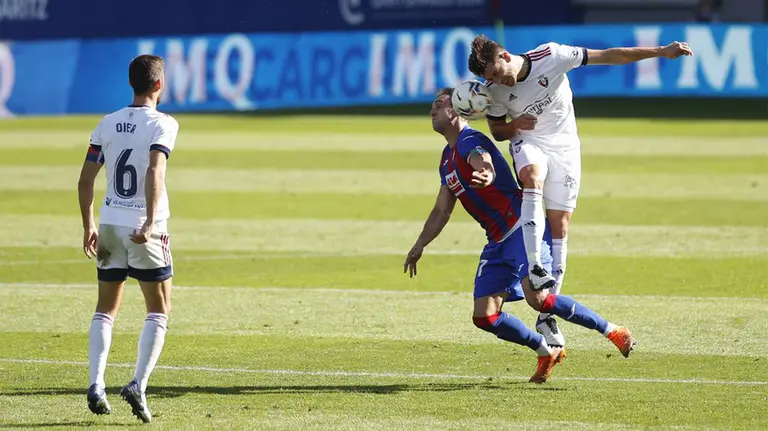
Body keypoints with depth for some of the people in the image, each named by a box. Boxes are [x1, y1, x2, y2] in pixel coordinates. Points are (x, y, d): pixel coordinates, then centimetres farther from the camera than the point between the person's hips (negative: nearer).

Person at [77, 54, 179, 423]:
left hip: (109, 223, 5)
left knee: (105, 309, 13)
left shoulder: (108, 124, 8)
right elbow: (154, 172, -22)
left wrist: (88, 226, 14)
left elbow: (86, 179, 7)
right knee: (159, 311, 6)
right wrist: (151, 221, -27)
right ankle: (138, 386, -8)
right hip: (145, 230, -5)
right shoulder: (162, 124, -8)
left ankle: (96, 386, 1)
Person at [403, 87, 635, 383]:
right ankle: (546, 353, 14)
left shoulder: (470, 143, -11)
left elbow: (485, 164, -37)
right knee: (485, 317, -1)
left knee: (537, 297, -26)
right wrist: (419, 246, 31)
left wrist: (485, 175, -60)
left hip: (521, 226, -9)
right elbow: (442, 211, 30)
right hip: (498, 241, 9)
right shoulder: (448, 157, 19)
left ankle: (612, 331, -14)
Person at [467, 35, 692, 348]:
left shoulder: (551, 57, -20)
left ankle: (546, 316, 1)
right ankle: (534, 268, -43)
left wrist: (661, 52, -17)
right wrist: (514, 125, -20)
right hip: (528, 141, 0)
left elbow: (609, 56, -15)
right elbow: (497, 132, 5)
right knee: (532, 177, -37)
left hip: (564, 145, 0)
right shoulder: (495, 90, -11)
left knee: (559, 227, -3)